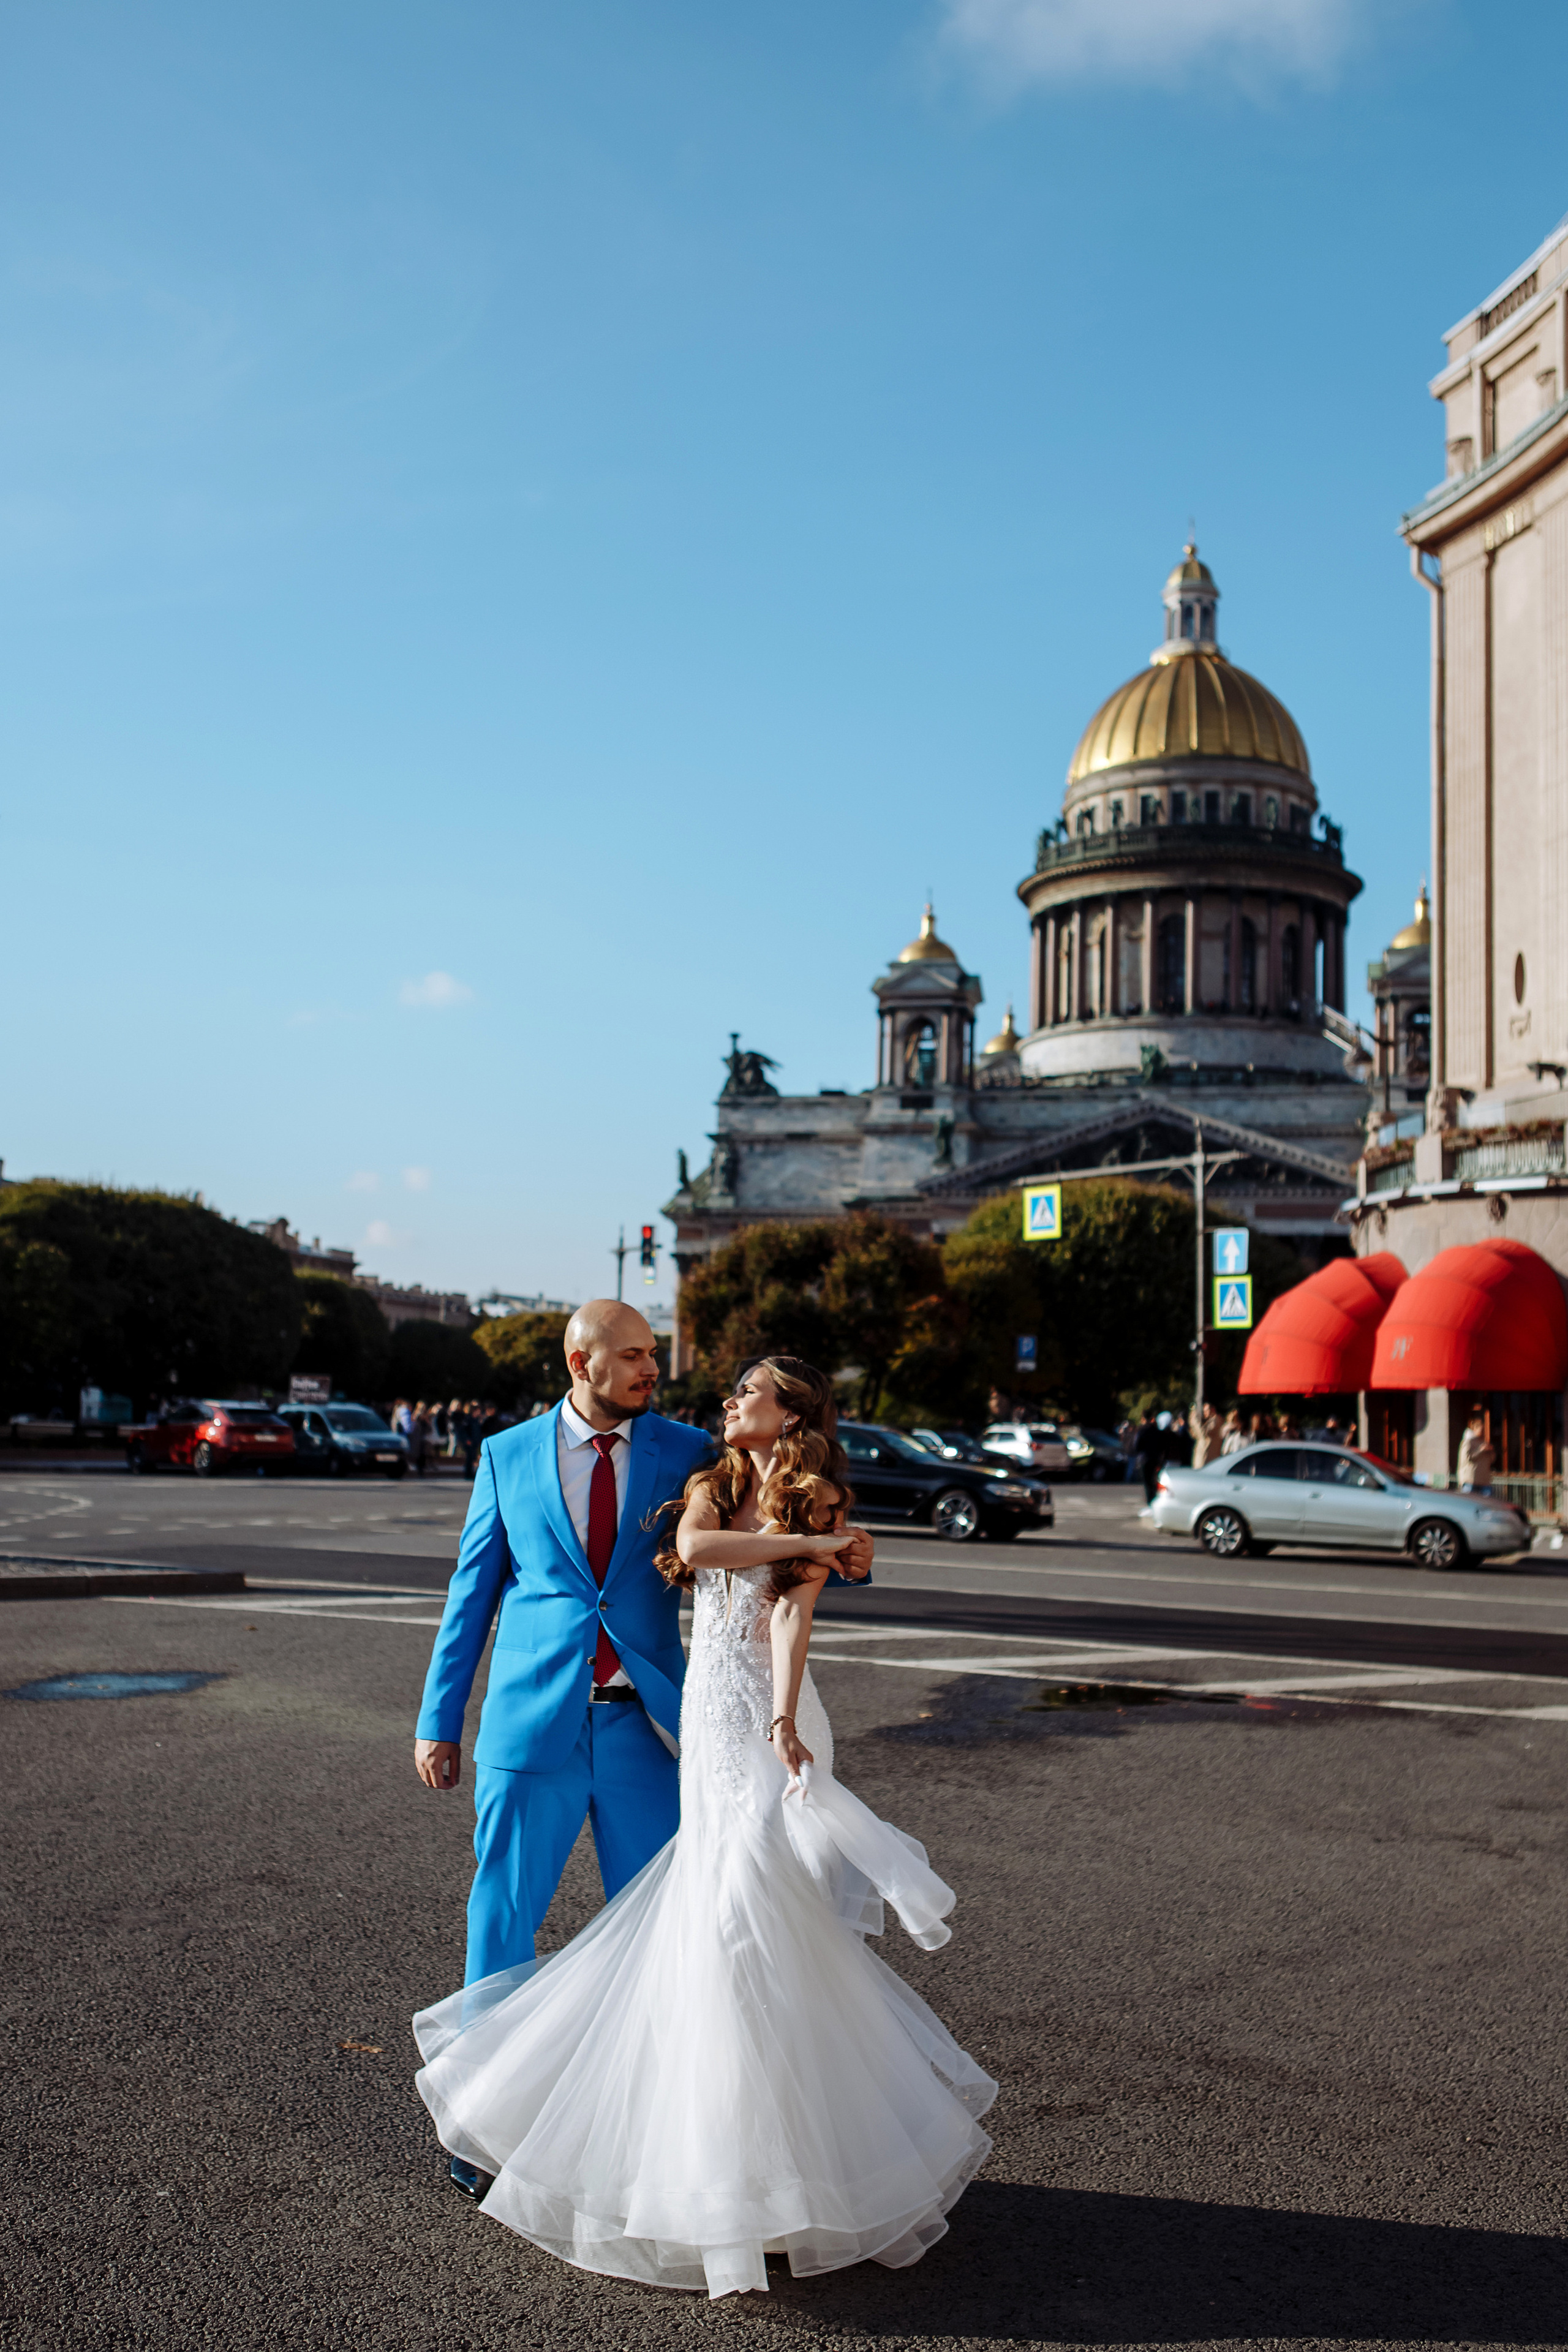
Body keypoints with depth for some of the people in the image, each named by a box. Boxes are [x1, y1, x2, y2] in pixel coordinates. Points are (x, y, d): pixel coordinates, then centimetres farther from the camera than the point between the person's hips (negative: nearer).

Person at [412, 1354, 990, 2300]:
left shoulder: (820, 1507, 0)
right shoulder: (710, 1490, 15)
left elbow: (795, 1616, -15)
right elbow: (694, 1547, -8)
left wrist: (784, 1722, -26)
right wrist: (803, 1543, -7)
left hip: (767, 1716, -5)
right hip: (708, 1714, 5)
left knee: (740, 1904, -11)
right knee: (712, 1903, 4)